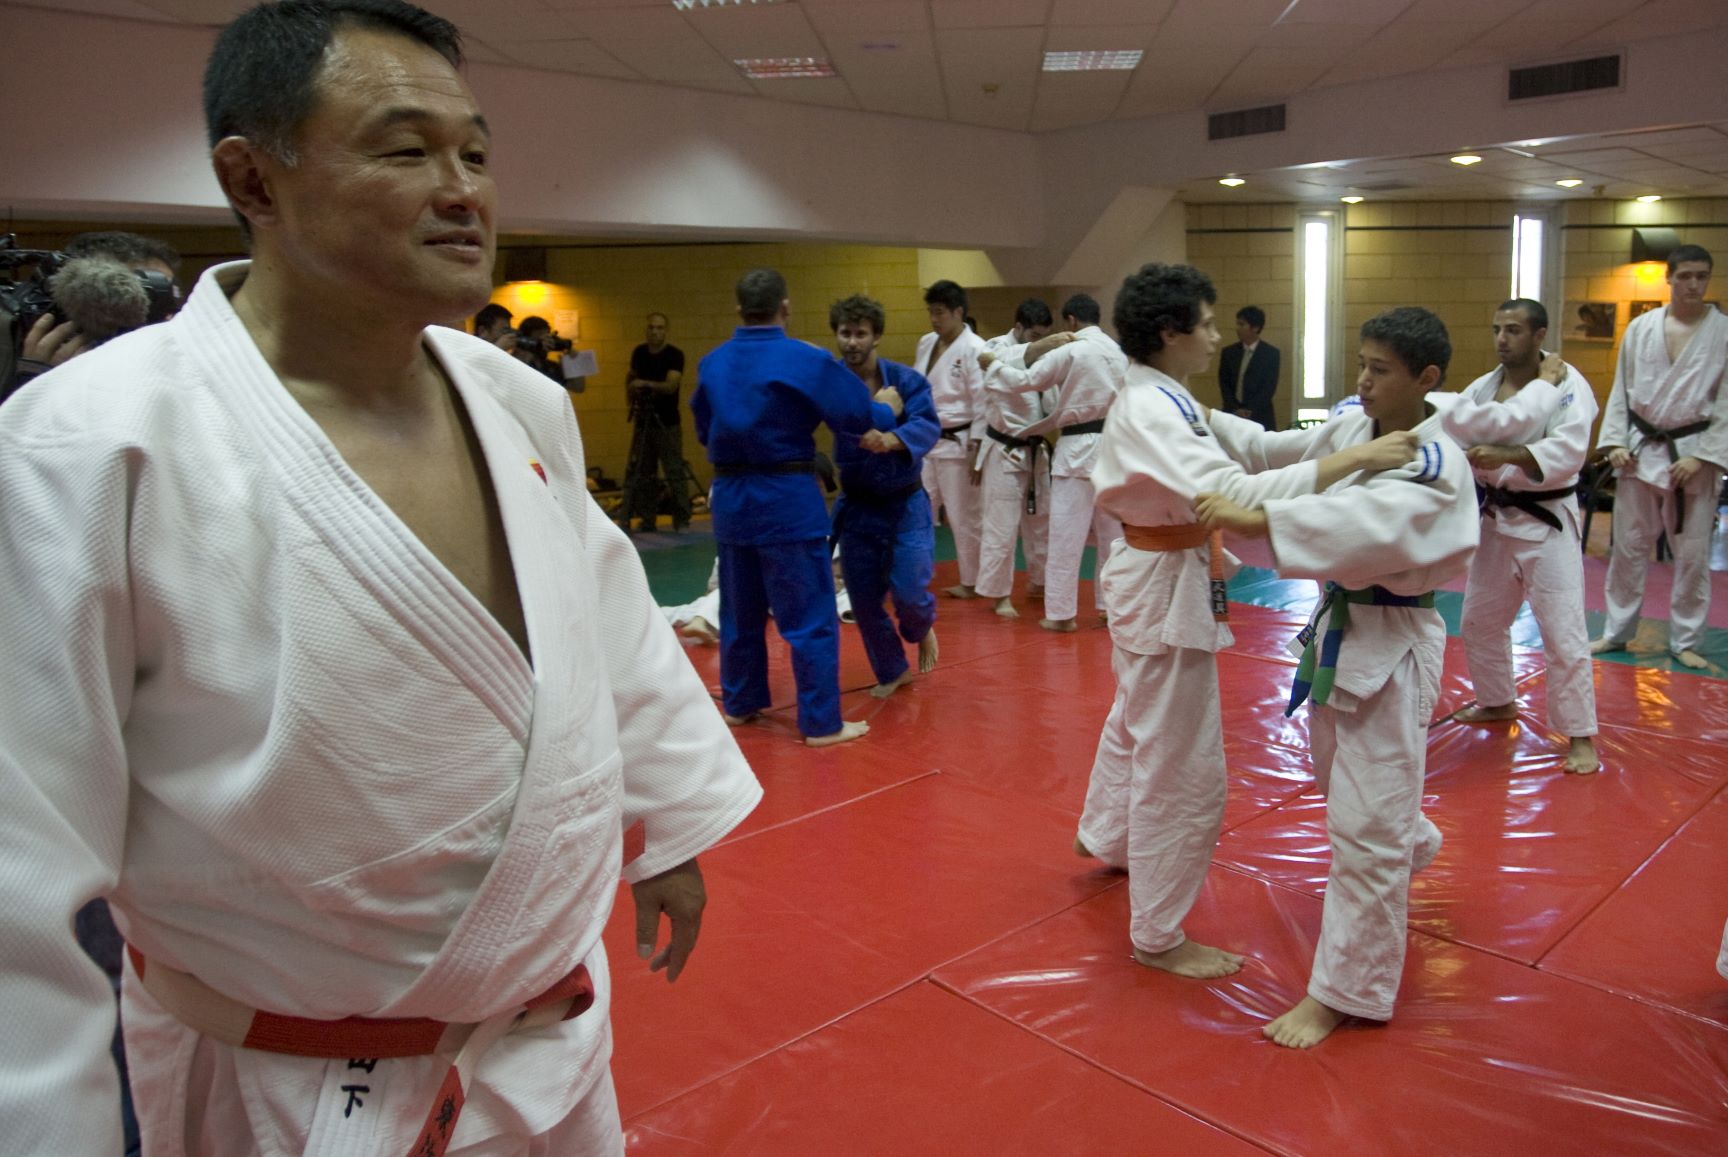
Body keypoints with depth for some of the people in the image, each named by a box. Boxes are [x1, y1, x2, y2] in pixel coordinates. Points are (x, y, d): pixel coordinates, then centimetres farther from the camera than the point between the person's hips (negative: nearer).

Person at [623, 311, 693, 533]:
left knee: (675, 472, -7)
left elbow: (670, 385, -22)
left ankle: (682, 519, -2)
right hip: (643, 421, 5)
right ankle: (647, 519, 11)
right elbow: (630, 377, 23)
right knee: (644, 473, 5)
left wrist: (646, 384, -34)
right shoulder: (639, 352, 7)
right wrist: (632, 398, 8)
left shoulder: (675, 355, -9)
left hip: (667, 423, -5)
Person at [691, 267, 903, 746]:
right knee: (810, 616, 1)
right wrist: (887, 409, 11)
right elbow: (857, 416, -9)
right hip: (788, 498, -6)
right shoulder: (807, 360, -13)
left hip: (730, 496, 6)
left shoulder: (712, 363, 4)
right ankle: (821, 723, 5)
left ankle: (740, 703, 32)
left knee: (740, 610, 19)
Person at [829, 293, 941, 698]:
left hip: (904, 504, -2)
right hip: (856, 507, 2)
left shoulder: (906, 380, -12)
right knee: (863, 600, 7)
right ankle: (891, 671, 31)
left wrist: (890, 440, -46)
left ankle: (922, 629, 30)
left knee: (908, 592, -8)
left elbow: (927, 426, -26)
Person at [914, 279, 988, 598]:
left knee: (964, 517, 4)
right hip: (924, 441, 7)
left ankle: (971, 582, 18)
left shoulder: (974, 349, -14)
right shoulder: (926, 343, 8)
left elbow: (982, 403, -15)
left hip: (956, 443, -7)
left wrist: (977, 450, -16)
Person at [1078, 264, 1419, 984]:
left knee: (1137, 723, 30)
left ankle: (1104, 836, 55)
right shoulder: (1152, 412, -25)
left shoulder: (1156, 399, 8)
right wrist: (1355, 458, -37)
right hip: (1165, 590, -11)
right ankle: (1157, 937, 14)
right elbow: (1230, 494, -37)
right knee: (1183, 773, -1)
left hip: (1151, 577, 11)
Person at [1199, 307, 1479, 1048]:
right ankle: (1414, 847, 62)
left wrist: (1257, 521, -51)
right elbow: (1277, 451, 8)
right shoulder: (1353, 428, 2)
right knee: (1339, 780, 28)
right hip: (1338, 629, 9)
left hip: (1392, 650, -8)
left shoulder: (1436, 466, -22)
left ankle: (1344, 993, 12)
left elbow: (1370, 524, -40)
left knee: (1366, 828, -2)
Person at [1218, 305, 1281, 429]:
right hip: (1232, 415, 2)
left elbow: (1270, 387, -4)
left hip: (1260, 416, -2)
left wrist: (1250, 410, -13)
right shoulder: (1228, 352, 9)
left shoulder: (1271, 353, 1)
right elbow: (1224, 384, 6)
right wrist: (1235, 409, -8)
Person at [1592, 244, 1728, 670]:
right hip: (1640, 450, 2)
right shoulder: (1641, 328, 3)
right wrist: (1615, 442, -1)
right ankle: (1617, 632, 21)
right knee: (1628, 546, 8)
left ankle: (1685, 641, 18)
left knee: (1692, 552, 5)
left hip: (1694, 453, -1)